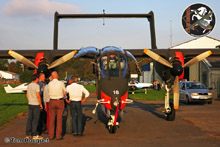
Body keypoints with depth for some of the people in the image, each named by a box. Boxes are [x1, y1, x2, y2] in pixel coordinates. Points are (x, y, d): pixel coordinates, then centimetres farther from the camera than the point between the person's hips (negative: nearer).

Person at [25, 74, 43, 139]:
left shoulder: (29, 86, 9)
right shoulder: (37, 86, -15)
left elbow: (27, 95, 15)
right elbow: (38, 96, -18)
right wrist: (41, 104, -10)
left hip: (30, 104, 7)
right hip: (36, 104, -7)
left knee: (29, 119, 8)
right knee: (35, 119, -3)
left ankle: (28, 134, 11)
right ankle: (34, 135, -1)